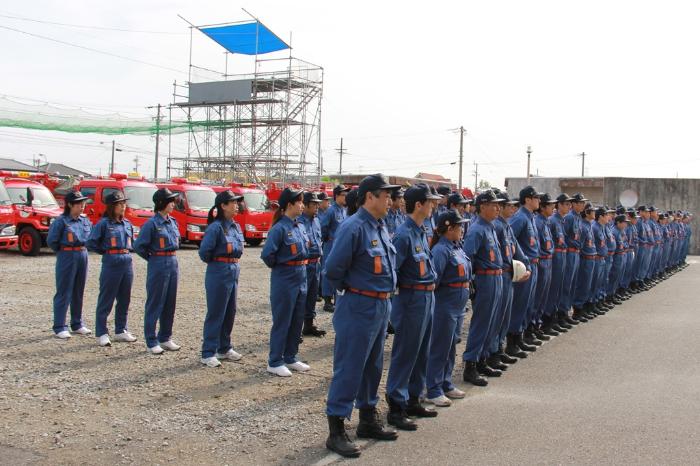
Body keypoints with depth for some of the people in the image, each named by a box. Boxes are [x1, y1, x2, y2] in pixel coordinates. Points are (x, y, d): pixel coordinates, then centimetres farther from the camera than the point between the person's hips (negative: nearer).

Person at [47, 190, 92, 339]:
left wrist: (83, 248, 9)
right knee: (64, 293, -2)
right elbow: (51, 241, -8)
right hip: (67, 258, -6)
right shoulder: (61, 221, -11)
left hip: (83, 256, 6)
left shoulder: (85, 220, 7)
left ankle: (77, 324, 23)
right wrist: (63, 251, 3)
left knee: (79, 292, 13)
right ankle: (59, 328, 3)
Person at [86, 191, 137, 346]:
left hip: (127, 262, 6)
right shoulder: (104, 223, -6)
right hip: (111, 264, -6)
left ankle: (120, 331, 23)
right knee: (106, 300, 0)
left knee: (124, 299, 12)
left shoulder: (127, 224, 12)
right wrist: (106, 251, 0)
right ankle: (102, 334, 6)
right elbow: (91, 243, -6)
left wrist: (127, 249, 8)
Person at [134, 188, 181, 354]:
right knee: (155, 304, 0)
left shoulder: (172, 222, 9)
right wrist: (152, 258, -2)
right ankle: (151, 342, 8)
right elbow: (138, 245, -14)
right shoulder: (152, 223, -12)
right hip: (158, 265, -7)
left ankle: (165, 338, 23)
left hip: (173, 263, 7)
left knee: (170, 303, 11)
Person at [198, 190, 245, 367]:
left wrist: (234, 264, 13)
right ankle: (208, 353, 7)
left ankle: (224, 348, 27)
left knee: (230, 313, 14)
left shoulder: (236, 227, 9)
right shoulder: (216, 227, -15)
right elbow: (204, 251, -18)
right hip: (219, 273, -8)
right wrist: (214, 262, -1)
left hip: (234, 272, 8)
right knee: (215, 314, -2)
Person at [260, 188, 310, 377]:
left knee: (297, 321, 14)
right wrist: (277, 267, -5)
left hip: (301, 278, 8)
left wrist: (302, 266, 13)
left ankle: (290, 358, 27)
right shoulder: (280, 228, -16)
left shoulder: (300, 227, 8)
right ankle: (275, 362, 12)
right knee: (282, 322, 1)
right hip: (284, 279, -8)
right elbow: (267, 254, -20)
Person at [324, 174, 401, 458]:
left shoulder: (381, 227, 10)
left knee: (373, 366, 18)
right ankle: (336, 432, 5)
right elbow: (333, 268, -21)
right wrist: (347, 290, -5)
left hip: (381, 306, 9)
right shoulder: (353, 227, -18)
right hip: (359, 307, -9)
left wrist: (385, 295, 14)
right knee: (348, 369, -3)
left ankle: (368, 420, 32)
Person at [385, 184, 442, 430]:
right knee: (404, 354, -1)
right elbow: (391, 270, -21)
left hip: (427, 298, 9)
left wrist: (431, 283, 13)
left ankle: (413, 400, 29)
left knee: (421, 353, 16)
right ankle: (396, 408, 8)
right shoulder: (404, 234, -18)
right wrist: (401, 292, -15)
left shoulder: (422, 232, 11)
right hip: (412, 298, -9)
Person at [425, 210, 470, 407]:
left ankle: (446, 384, 29)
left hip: (458, 304, 9)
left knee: (451, 346, 17)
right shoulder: (441, 250, -18)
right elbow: (434, 278, -24)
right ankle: (433, 391, 8)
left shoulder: (457, 246, 9)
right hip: (446, 304, -9)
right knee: (440, 348, 0)